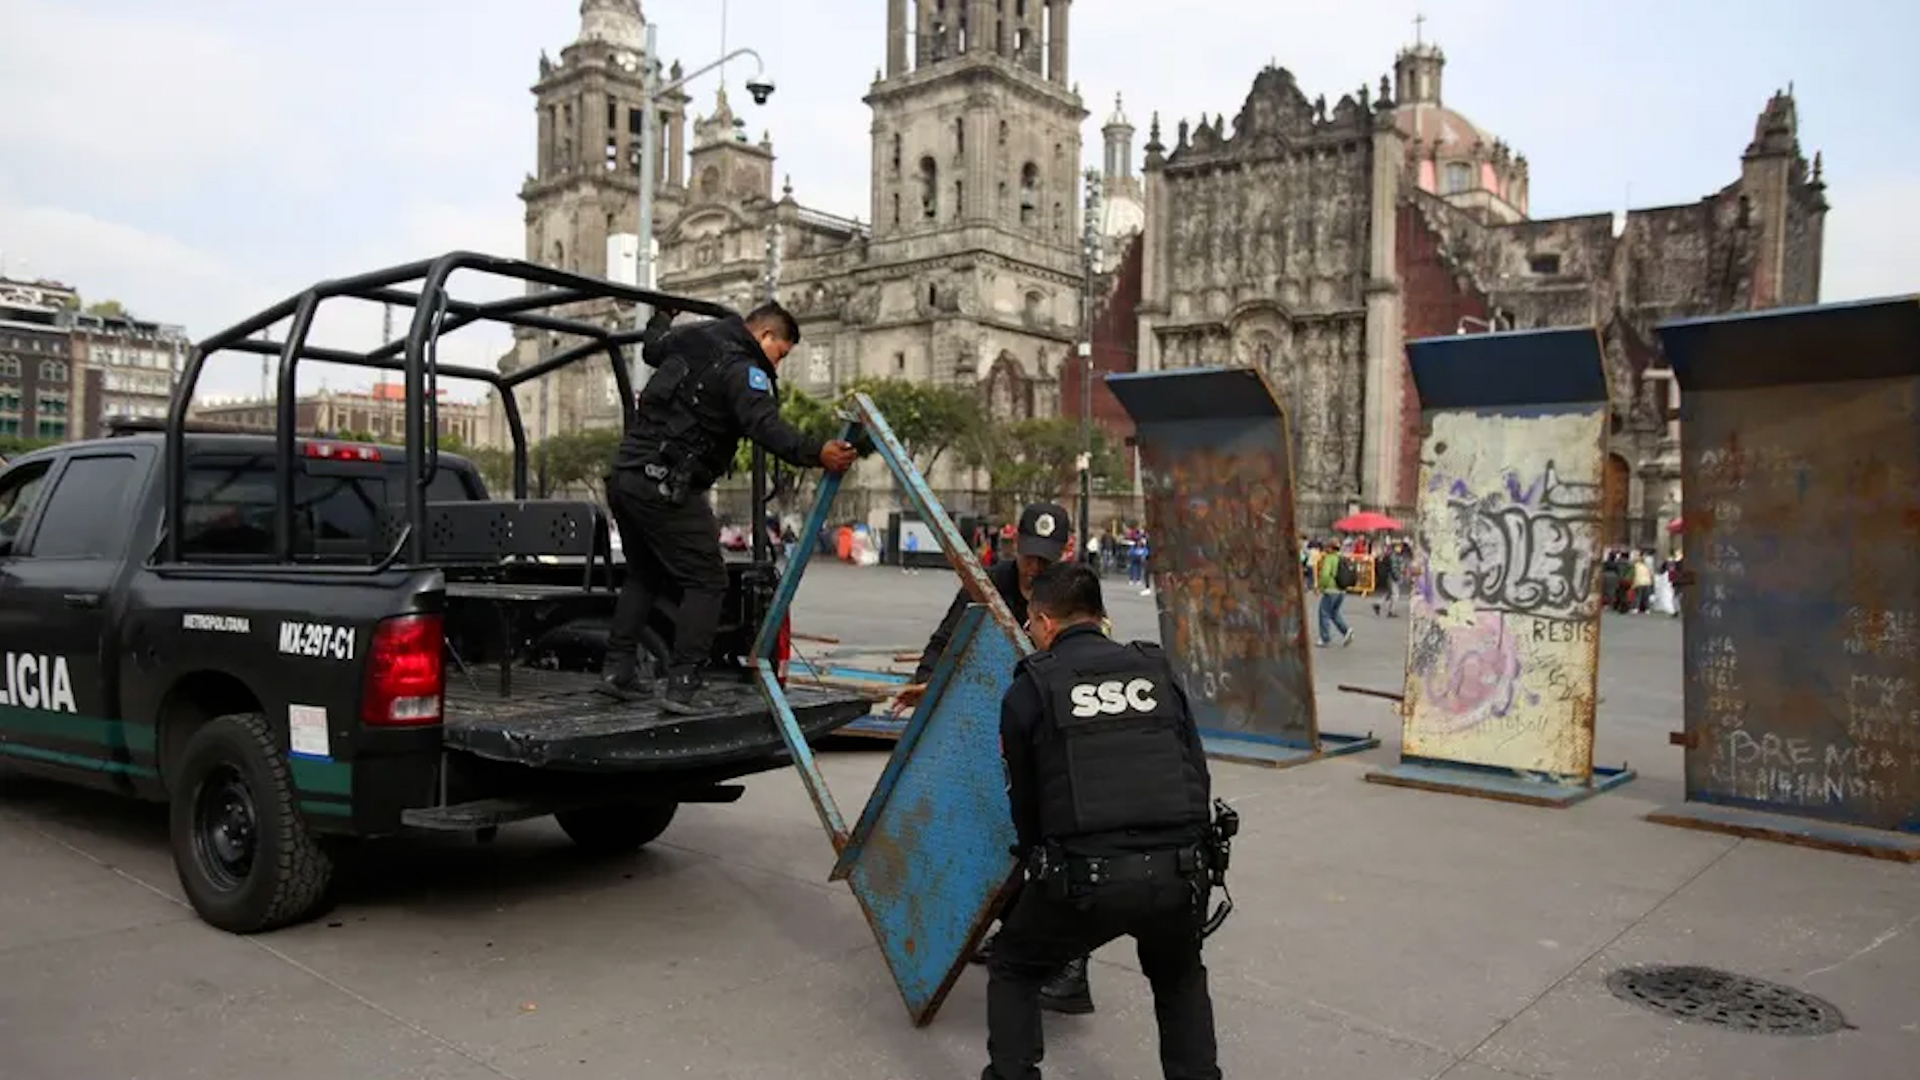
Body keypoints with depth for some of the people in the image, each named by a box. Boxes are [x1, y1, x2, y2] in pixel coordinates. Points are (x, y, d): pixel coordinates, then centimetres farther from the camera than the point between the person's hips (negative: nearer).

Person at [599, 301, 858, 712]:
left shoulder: (690, 339, 17)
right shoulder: (742, 369, -10)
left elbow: (652, 347, 40)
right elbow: (765, 425, -28)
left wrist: (660, 320, 61)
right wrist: (816, 453, -38)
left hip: (624, 475, 9)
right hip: (666, 489, -9)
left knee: (643, 575, 24)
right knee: (706, 582, -2)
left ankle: (618, 668, 26)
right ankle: (682, 685, -7)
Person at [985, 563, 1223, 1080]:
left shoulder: (1029, 689, 7)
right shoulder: (1157, 671, 15)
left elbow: (1024, 799, 13)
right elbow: (1198, 774, 15)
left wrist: (1042, 870, 29)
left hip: (1086, 875, -3)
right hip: (1180, 870, 3)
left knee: (1013, 970, 24)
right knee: (1180, 979, 33)